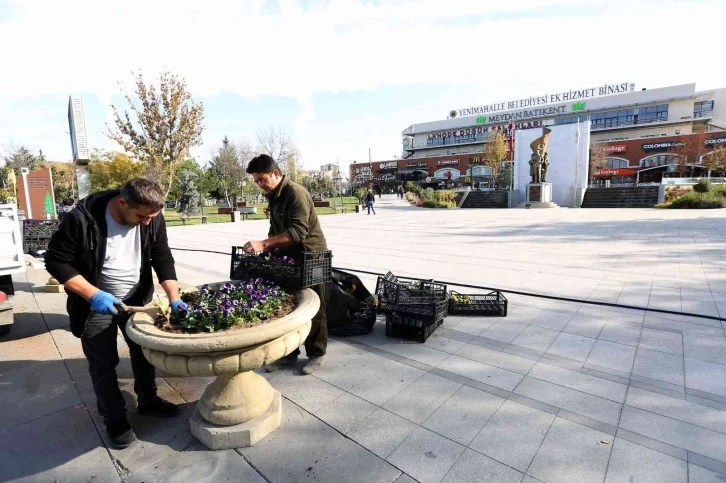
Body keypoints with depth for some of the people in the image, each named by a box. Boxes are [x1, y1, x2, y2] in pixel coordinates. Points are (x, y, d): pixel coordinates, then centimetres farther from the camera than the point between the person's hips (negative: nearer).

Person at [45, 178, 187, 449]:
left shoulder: (153, 218, -16)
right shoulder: (82, 219, -27)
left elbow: (163, 258, -10)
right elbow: (56, 261, -17)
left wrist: (174, 297, -20)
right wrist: (93, 294, -26)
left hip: (137, 299, 4)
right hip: (96, 303, -3)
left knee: (144, 352, 15)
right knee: (103, 364, 8)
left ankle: (148, 401, 36)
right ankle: (115, 419, 27)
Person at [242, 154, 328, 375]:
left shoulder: (296, 193, -20)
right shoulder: (273, 196, 8)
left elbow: (298, 232, -31)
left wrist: (263, 244, -37)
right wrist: (268, 249, 0)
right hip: (289, 258, 8)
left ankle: (316, 354, 20)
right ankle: (288, 352, 26)